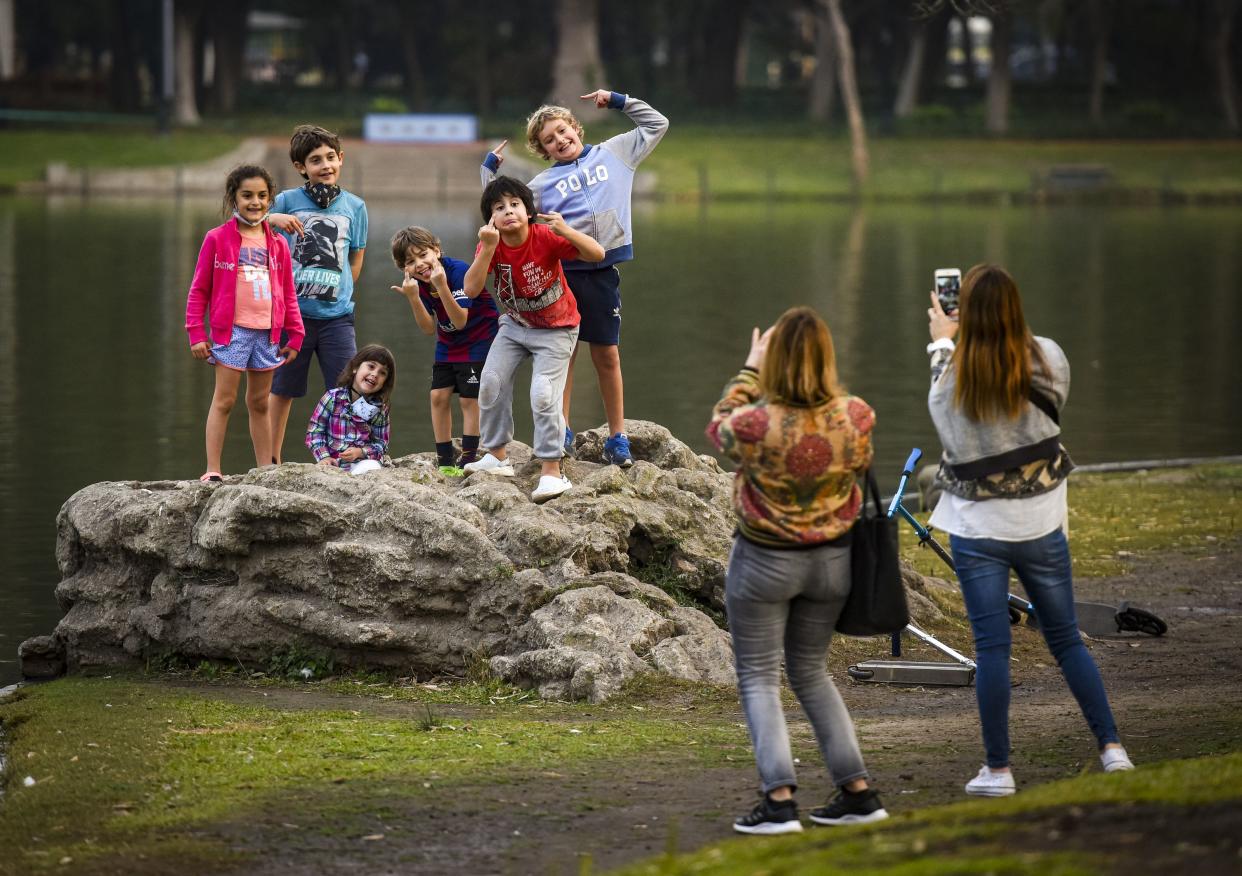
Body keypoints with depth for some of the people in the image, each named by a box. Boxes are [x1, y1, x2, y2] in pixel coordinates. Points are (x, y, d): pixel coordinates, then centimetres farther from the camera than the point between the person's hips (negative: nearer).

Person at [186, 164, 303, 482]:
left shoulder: (277, 245, 8)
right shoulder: (217, 239, -3)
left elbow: (288, 295, 14)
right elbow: (198, 290, -1)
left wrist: (295, 335, 9)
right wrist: (197, 334, -5)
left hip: (267, 334, 4)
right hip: (231, 331, -4)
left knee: (259, 404, 13)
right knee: (224, 400, -4)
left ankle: (265, 470, 18)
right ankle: (212, 471, -2)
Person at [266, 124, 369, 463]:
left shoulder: (354, 206, 6)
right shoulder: (287, 201, 0)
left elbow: (355, 261, 14)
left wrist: (339, 292, 3)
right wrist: (271, 219, -14)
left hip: (336, 314, 1)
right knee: (282, 390, 8)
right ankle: (272, 461, 18)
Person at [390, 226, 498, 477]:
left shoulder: (458, 271, -29)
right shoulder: (418, 283, -9)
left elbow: (460, 322, -33)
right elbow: (429, 329, -13)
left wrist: (441, 286, -44)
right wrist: (413, 298, -29)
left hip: (478, 338, -6)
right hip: (448, 343, 6)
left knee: (469, 398, -10)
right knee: (438, 396, 1)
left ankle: (468, 460, -2)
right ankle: (445, 461, 9)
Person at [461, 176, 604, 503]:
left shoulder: (546, 237, -25)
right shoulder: (491, 246, -15)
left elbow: (597, 254, -30)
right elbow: (471, 289, -28)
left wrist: (566, 231, -46)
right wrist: (488, 248, -38)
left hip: (555, 328, -5)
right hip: (515, 324, 5)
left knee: (543, 395, -16)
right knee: (491, 382, -1)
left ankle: (551, 472, -9)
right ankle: (497, 456, 16)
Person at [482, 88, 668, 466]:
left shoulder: (614, 153, 13)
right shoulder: (543, 184, 10)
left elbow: (656, 124, 21)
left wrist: (617, 101, 15)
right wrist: (489, 170, 5)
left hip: (602, 270, 0)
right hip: (561, 270, 0)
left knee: (607, 355, 4)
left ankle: (617, 437, 9)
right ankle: (561, 432, 9)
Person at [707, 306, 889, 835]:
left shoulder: (757, 424, -23)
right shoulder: (855, 418, -14)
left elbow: (720, 428, 1)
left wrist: (750, 370, 12)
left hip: (765, 561, -4)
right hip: (831, 559, 4)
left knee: (759, 679, 6)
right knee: (810, 673, 20)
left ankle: (780, 800, -7)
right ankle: (858, 792, 15)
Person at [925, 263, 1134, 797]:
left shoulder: (953, 374, -15)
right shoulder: (1048, 358, -9)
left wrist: (942, 345, 22)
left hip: (977, 528, -2)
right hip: (1040, 523, 2)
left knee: (991, 647, 2)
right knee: (1066, 639, 14)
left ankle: (998, 769, 5)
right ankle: (1111, 748, 11)